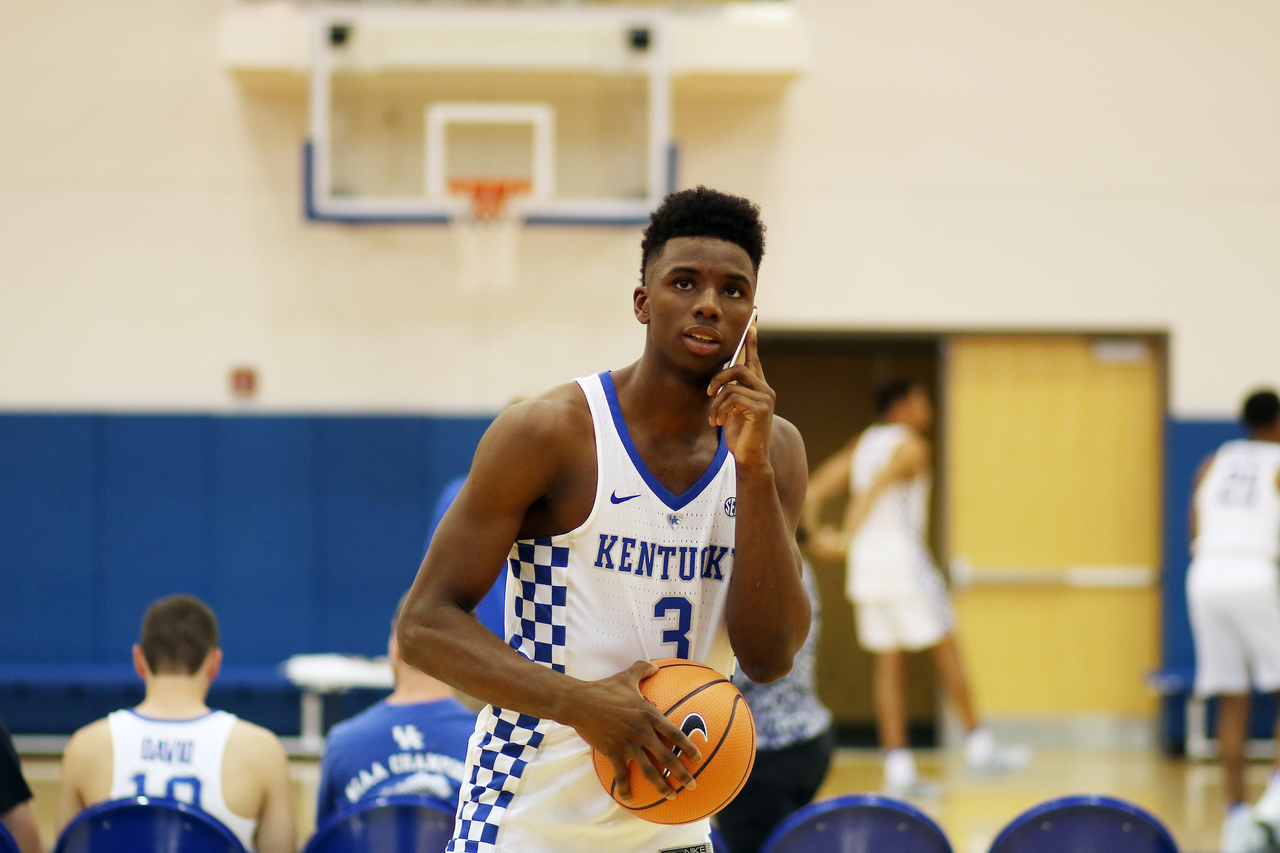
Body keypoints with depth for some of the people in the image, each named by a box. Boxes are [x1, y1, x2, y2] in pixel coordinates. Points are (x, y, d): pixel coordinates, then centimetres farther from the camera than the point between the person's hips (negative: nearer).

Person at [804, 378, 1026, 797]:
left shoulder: (862, 444, 16)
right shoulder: (910, 445, -8)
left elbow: (815, 490, 9)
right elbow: (873, 490, -20)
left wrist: (817, 535, 3)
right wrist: (847, 540, -19)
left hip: (865, 568, 7)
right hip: (902, 558, -7)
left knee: (888, 664, 6)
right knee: (946, 649, 4)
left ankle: (898, 768, 2)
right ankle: (979, 747, 10)